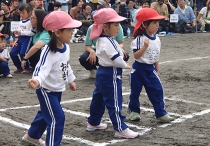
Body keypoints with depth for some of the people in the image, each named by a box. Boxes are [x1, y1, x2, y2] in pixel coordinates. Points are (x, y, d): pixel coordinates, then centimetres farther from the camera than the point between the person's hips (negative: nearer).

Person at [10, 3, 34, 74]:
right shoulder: (20, 22, 14)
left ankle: (26, 68, 1)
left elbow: (32, 33, -18)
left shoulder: (30, 22, -10)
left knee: (22, 53, -20)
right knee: (12, 53, 1)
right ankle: (19, 67, 16)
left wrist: (21, 32, -19)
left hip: (27, 39, -8)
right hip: (20, 39, 8)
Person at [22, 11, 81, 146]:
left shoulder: (66, 47, -4)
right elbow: (42, 69, -44)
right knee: (57, 117, -10)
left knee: (46, 113, 25)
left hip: (58, 89, 9)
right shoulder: (49, 51, -30)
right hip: (46, 90, -9)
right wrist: (37, 80, -64)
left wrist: (71, 80, 24)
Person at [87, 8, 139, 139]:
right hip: (111, 74, -11)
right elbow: (117, 59, -23)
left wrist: (122, 63, 6)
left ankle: (93, 123, 32)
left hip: (103, 72, 11)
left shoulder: (101, 40, 10)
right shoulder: (108, 42, -22)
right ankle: (121, 129, -1)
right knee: (115, 102, -6)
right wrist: (126, 65, -5)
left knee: (99, 98, 19)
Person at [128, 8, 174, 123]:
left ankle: (161, 114, 5)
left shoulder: (156, 39, 2)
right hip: (138, 68, -5)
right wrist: (145, 46, -36)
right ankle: (134, 111, 27)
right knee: (135, 91, 9)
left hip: (151, 69, 5)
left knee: (157, 90, -1)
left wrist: (157, 70, 16)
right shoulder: (139, 39, -18)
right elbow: (136, 56, -23)